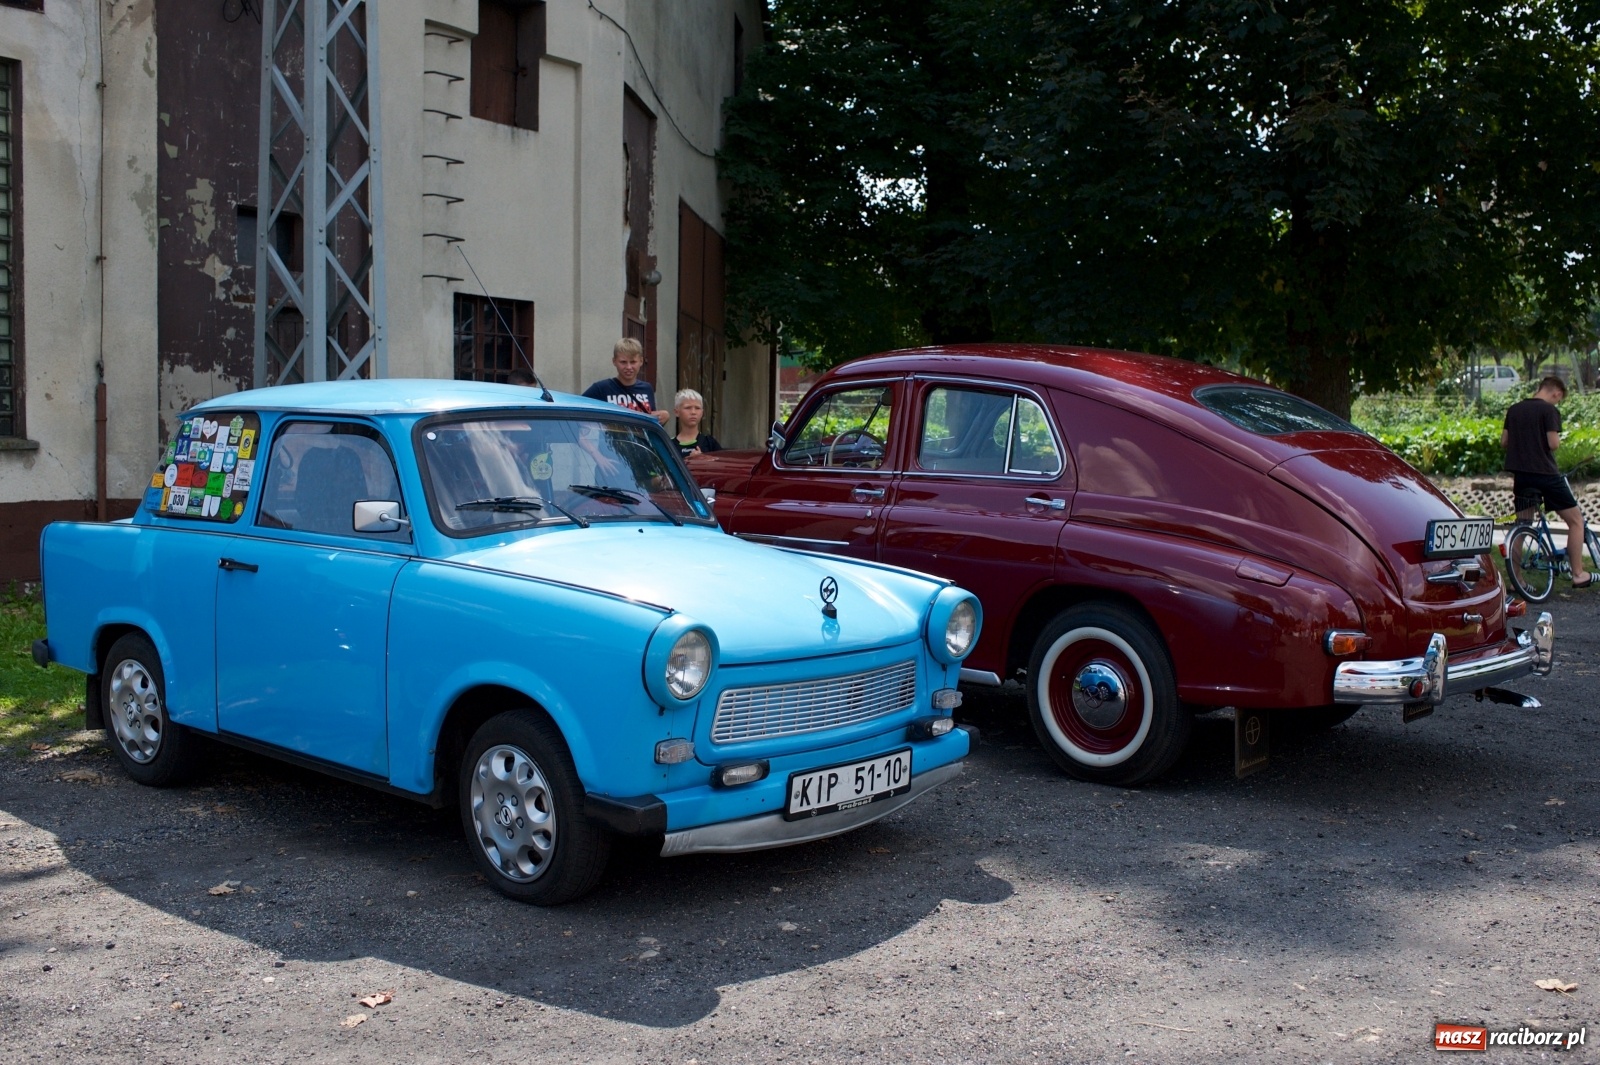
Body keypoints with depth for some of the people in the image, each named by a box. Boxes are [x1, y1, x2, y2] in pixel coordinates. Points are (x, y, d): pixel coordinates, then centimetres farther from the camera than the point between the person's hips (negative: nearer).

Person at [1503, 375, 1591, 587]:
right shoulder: (1549, 410, -9)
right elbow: (1553, 443, -16)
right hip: (1545, 473, -6)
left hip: (1520, 474, 6)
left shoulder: (1514, 410, 10)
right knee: (1575, 519, 7)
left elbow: (1503, 442, 12)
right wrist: (1558, 441, 5)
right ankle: (1578, 574, 7)